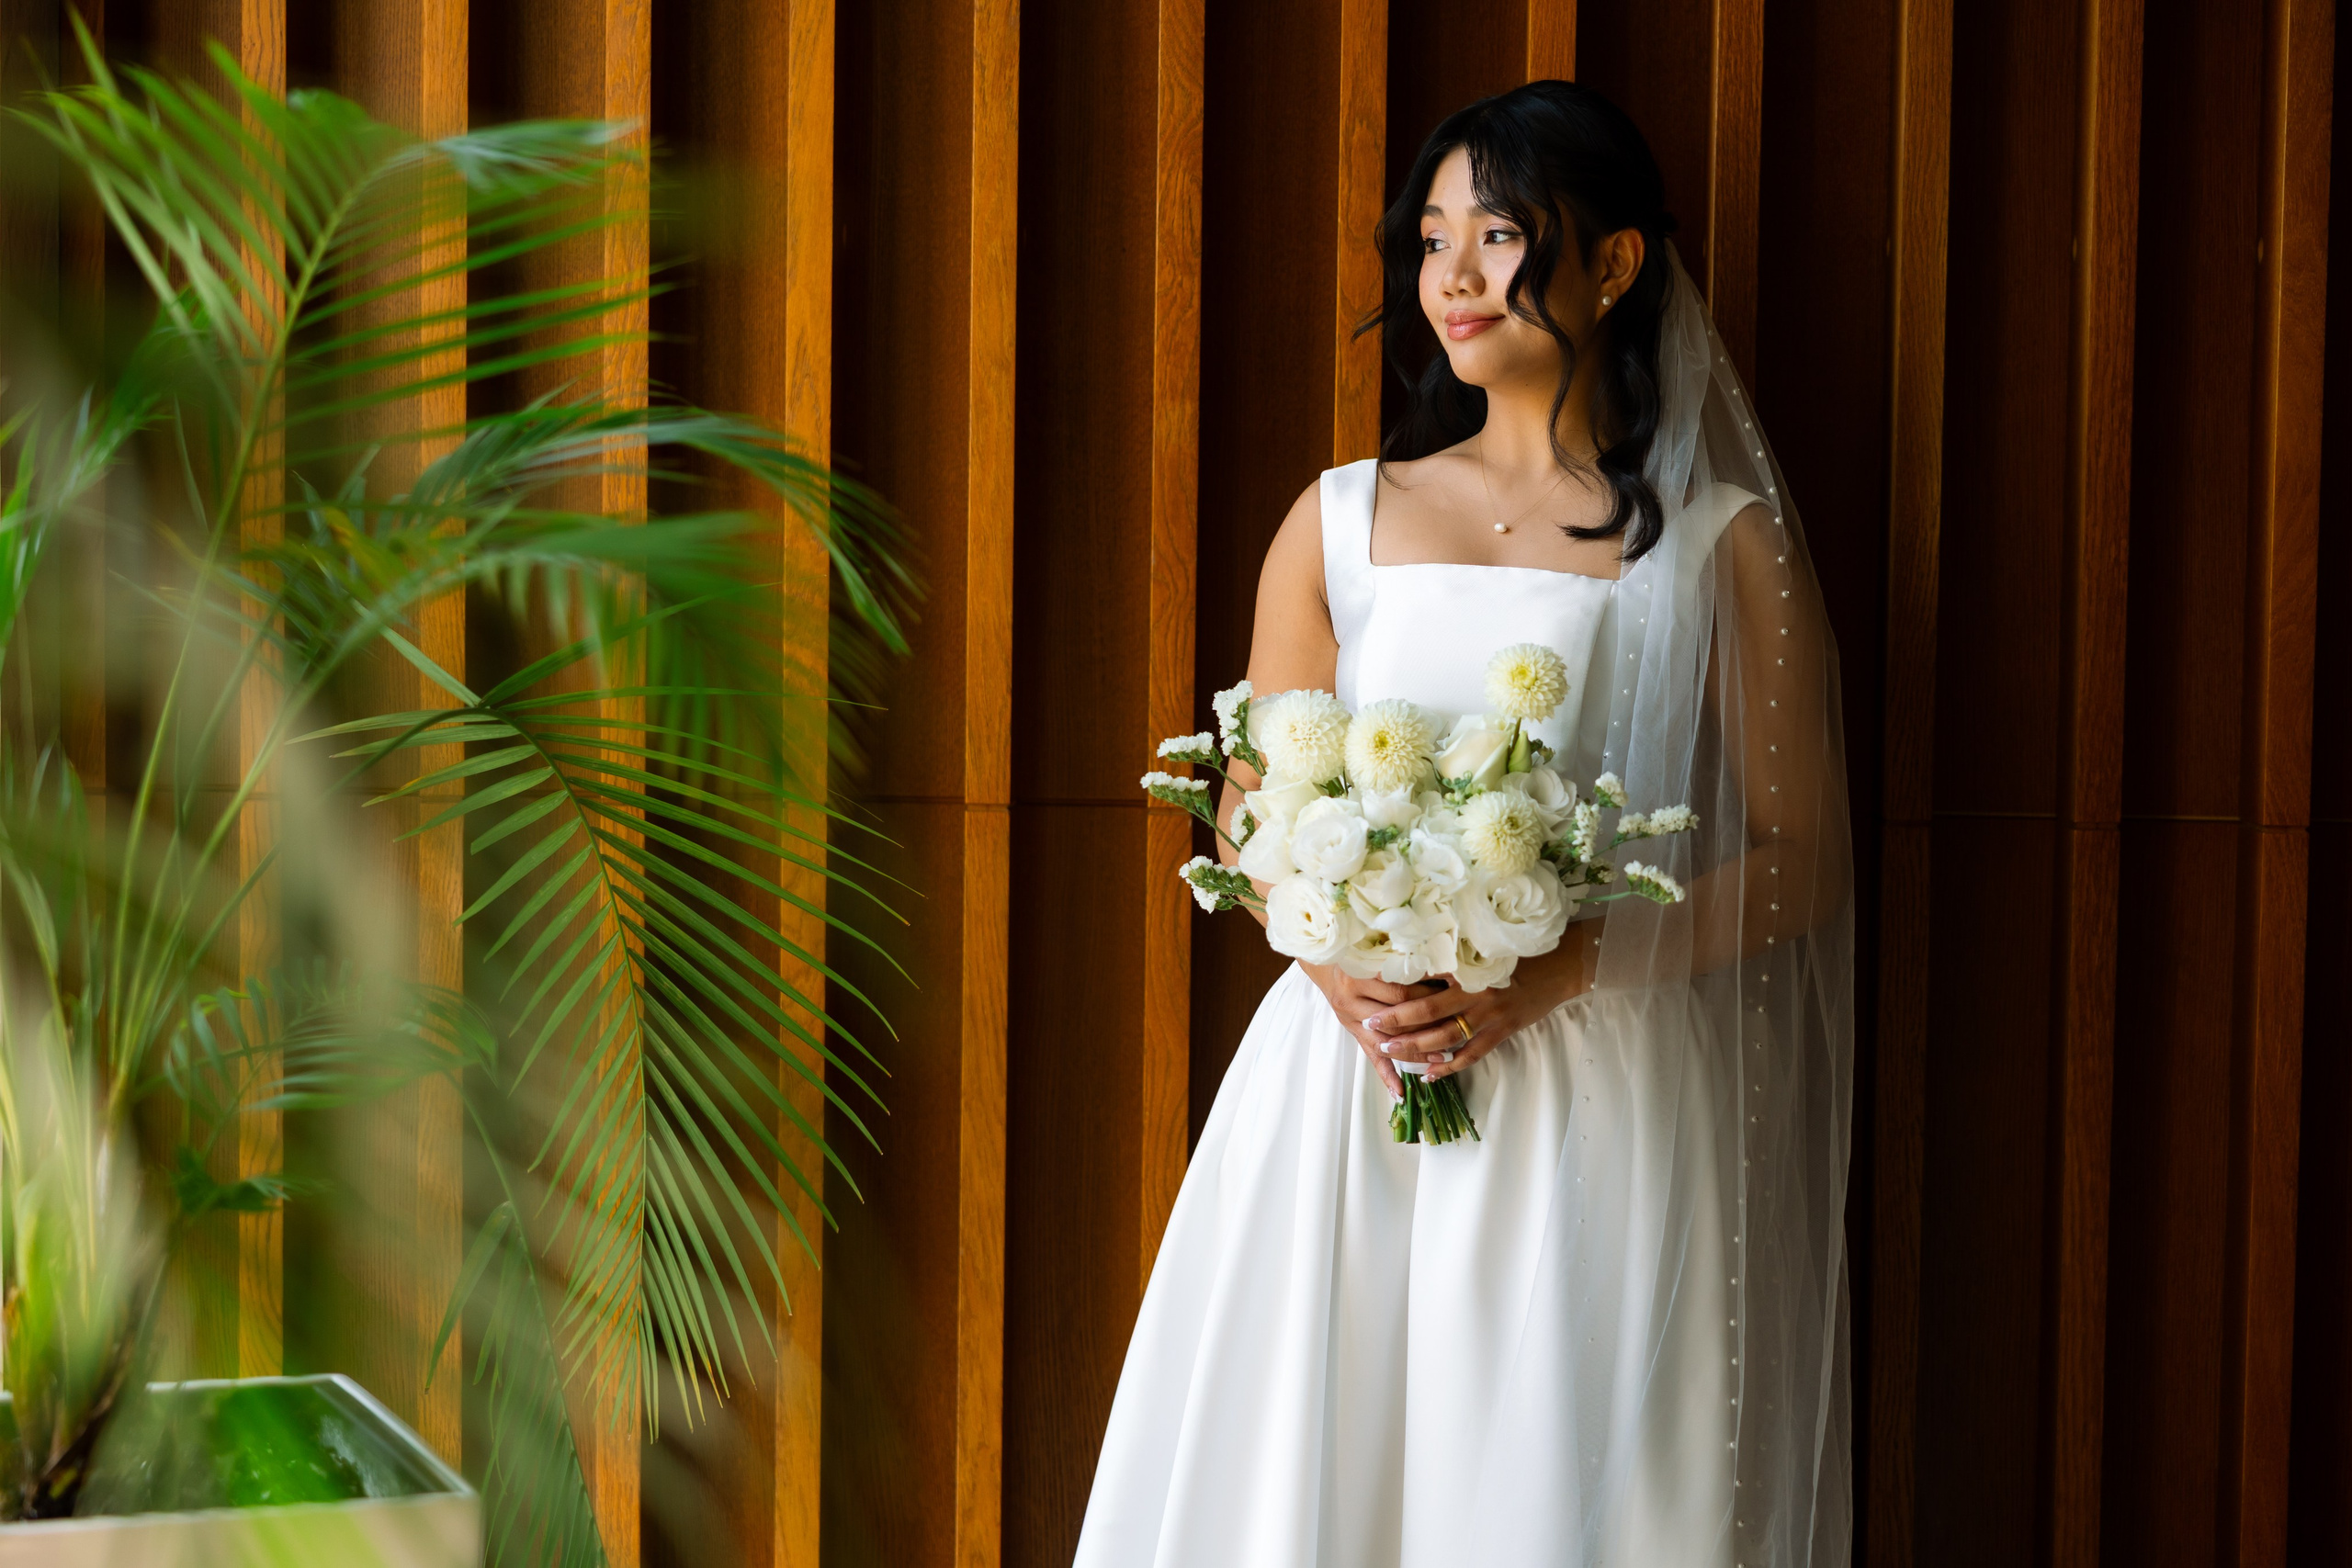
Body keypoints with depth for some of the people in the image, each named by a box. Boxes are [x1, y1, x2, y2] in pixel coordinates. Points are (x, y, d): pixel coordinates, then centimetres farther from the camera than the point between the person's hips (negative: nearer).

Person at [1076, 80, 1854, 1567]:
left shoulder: (1723, 542, 5)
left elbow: (1805, 857, 1)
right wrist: (1346, 971, -9)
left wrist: (1561, 971, -13)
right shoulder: (1343, 520, 13)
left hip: (1606, 1092, -2)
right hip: (1349, 1073, 2)